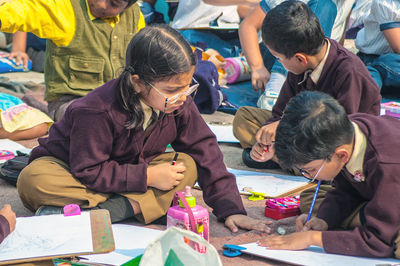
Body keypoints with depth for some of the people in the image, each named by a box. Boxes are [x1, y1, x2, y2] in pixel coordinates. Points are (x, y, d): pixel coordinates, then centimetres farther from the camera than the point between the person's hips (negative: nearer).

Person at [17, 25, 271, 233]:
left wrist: (231, 209, -18)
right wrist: (148, 177, -30)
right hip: (68, 167, -5)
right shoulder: (97, 112, -32)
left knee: (187, 165, -20)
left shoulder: (180, 103, -15)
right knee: (33, 180, -37)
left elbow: (204, 150, -11)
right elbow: (88, 171, -29)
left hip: (131, 170, 5)